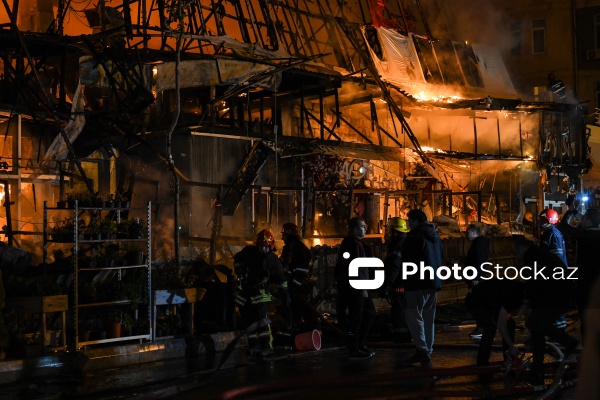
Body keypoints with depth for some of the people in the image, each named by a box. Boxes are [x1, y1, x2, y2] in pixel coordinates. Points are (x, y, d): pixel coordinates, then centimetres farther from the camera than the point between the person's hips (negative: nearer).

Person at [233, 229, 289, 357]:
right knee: (247, 320, 6)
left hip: (261, 292, -3)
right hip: (245, 291, 3)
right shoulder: (249, 252, -5)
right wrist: (239, 272, 2)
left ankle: (267, 346, -15)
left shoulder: (273, 260, -7)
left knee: (261, 318, -17)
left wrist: (285, 295, -2)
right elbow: (237, 259, 13)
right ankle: (253, 346, 17)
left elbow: (281, 280, -1)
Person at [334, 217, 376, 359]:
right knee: (356, 318, -4)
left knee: (369, 313, 15)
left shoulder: (348, 242, 18)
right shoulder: (355, 244, -15)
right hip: (356, 287, -11)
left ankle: (360, 344, 21)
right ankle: (354, 349, 4)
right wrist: (362, 287, -20)